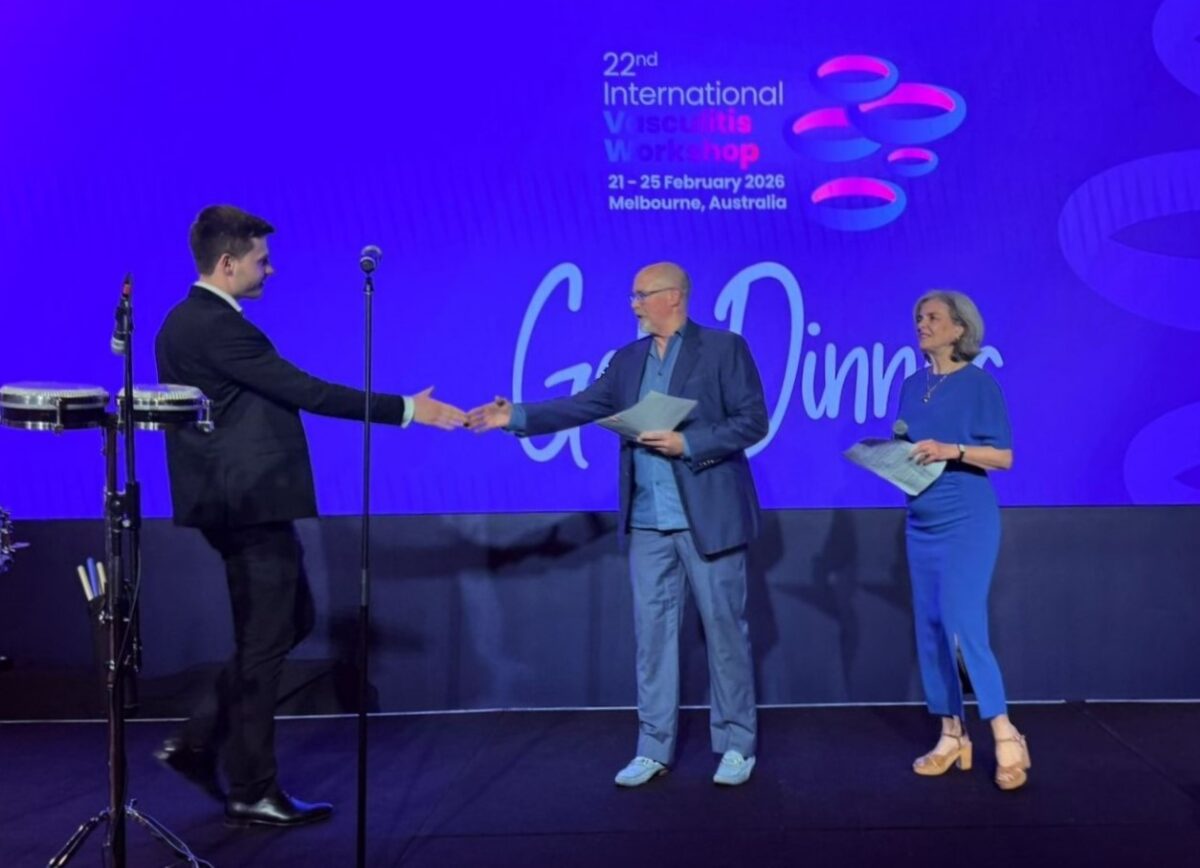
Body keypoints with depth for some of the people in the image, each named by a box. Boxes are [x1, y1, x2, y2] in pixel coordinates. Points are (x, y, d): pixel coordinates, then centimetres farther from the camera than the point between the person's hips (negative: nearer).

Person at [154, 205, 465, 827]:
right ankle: (252, 795, 13)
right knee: (263, 645, 1)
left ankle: (200, 741, 21)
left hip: (240, 502, 10)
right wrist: (406, 409, -18)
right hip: (249, 505, -10)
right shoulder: (215, 326, -19)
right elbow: (305, 391, -22)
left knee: (289, 621, 19)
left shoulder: (189, 322, 13)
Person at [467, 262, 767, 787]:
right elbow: (583, 407, 6)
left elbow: (752, 422, -8)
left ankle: (736, 745, 16)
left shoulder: (724, 348, -4)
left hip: (708, 517, -5)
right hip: (647, 522, 5)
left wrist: (687, 443, -16)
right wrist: (516, 417, -4)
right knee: (652, 632, 7)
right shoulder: (629, 360, 12)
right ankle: (653, 748, 16)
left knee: (723, 629, 3)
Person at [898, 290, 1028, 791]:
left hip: (967, 521, -6)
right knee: (930, 631, 6)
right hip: (921, 523, 7)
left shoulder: (979, 383, -6)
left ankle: (1006, 737, -1)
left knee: (965, 628, -12)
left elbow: (1004, 456, -8)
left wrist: (952, 450, -21)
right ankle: (951, 736, 15)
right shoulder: (913, 385, 11)